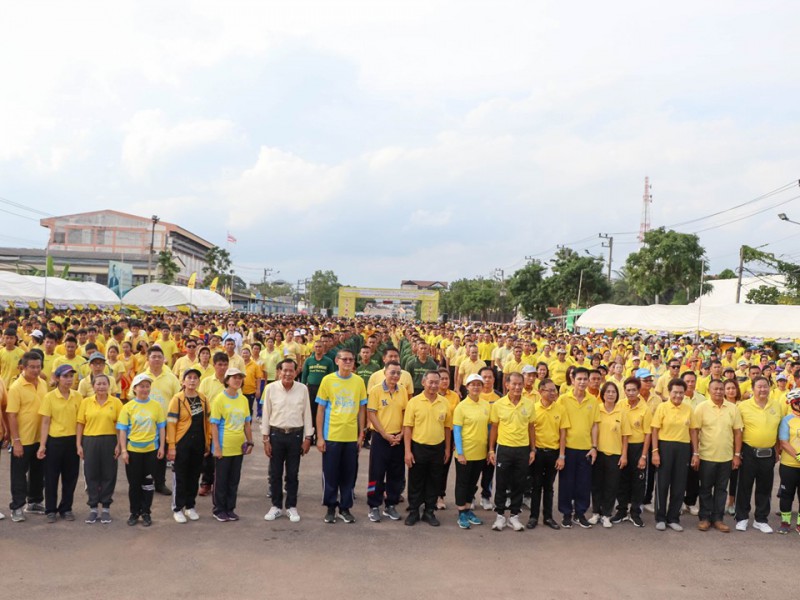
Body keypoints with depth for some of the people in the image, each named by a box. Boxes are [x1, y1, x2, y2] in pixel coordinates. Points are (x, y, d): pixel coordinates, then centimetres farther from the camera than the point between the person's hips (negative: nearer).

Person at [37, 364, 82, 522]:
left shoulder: (78, 397, 1)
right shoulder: (49, 397, -6)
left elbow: (80, 420, 7)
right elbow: (45, 422, -5)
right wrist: (42, 445, -9)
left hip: (72, 440, 2)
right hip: (54, 440, -2)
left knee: (70, 476, 9)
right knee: (51, 476, 6)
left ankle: (66, 508, 23)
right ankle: (50, 510, 20)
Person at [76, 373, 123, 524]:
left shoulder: (116, 402, 0)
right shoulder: (85, 402, 3)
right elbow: (80, 424, 4)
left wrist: (119, 445, -5)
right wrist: (78, 445, 0)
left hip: (109, 442, -1)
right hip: (90, 442, 1)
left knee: (108, 475, 5)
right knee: (91, 475, 7)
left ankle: (106, 508, 18)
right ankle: (93, 508, 19)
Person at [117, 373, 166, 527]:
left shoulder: (156, 405, 1)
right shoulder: (128, 407, -2)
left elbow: (161, 428, 5)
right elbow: (122, 430, -1)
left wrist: (162, 447, 1)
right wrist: (123, 450, -6)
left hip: (151, 450, 1)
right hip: (132, 450, 0)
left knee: (148, 483, 6)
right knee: (134, 483, 8)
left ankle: (146, 513, 18)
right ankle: (134, 512, 22)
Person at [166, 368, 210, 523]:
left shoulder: (203, 399, 4)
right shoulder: (177, 399, -9)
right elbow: (171, 423, -10)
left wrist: (208, 442, 9)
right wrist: (171, 446, -13)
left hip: (198, 444, 4)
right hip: (181, 444, -4)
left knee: (194, 476, 12)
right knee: (180, 476, 4)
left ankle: (190, 506, 25)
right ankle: (177, 509, 15)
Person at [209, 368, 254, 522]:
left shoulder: (243, 399, 5)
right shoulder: (220, 399, -10)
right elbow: (214, 424, -10)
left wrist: (250, 442, 9)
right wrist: (216, 447, -14)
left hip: (238, 447, 5)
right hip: (223, 447, -5)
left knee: (234, 479, 12)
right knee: (221, 479, 7)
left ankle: (230, 509, 24)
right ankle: (219, 510, 20)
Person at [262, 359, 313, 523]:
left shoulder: (302, 389, -4)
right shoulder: (270, 388, -5)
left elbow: (307, 414, 2)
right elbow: (266, 414, 0)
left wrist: (308, 438, 1)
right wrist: (266, 439, -1)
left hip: (295, 435, 0)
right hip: (276, 434, 0)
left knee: (292, 473, 8)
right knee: (275, 473, 8)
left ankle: (291, 506, 20)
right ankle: (276, 506, 22)